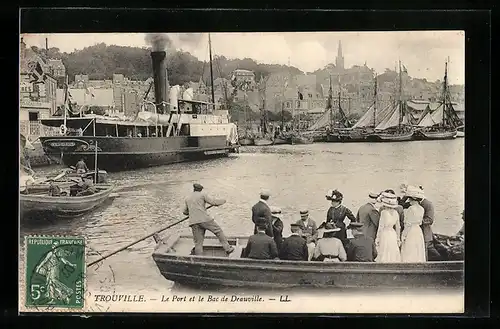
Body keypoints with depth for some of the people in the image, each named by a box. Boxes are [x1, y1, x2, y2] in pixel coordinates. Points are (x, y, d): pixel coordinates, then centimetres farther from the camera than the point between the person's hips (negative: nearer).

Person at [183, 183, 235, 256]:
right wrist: (223, 201, 17)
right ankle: (227, 248, 5)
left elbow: (184, 212, 27)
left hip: (194, 222, 4)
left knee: (198, 242, 4)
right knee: (218, 231, 9)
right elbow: (213, 202, 0)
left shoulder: (187, 199, 20)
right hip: (204, 219, -4)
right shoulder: (202, 194, 7)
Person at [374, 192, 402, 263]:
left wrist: (377, 238, -6)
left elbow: (381, 227, -13)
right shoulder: (395, 212, 4)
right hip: (393, 235, 6)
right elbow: (398, 227, 10)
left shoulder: (384, 212, -13)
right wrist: (398, 238, 19)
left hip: (385, 235, -6)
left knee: (384, 258, -1)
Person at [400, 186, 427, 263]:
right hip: (419, 231, 7)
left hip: (410, 232, -7)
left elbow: (408, 224, -14)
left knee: (409, 256, -3)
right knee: (418, 254, 11)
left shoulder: (411, 209, -15)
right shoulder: (421, 209, 5)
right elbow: (420, 221, 12)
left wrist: (403, 236, -9)